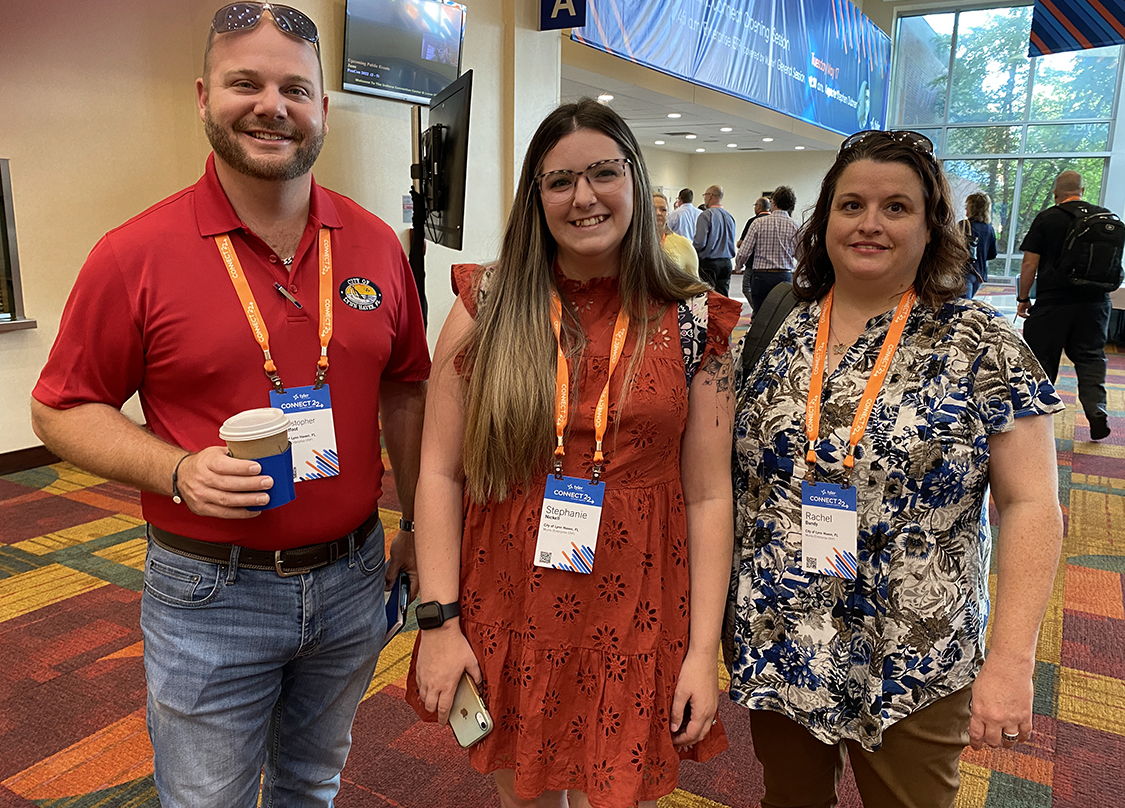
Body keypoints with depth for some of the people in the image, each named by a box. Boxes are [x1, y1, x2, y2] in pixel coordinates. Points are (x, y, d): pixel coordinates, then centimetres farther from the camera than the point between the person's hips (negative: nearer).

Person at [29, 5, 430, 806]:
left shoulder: (376, 245, -1)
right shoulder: (136, 255, -12)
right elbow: (61, 410, -5)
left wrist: (420, 524, 8)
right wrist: (178, 471, -22)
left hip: (352, 579, 4)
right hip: (210, 591, -3)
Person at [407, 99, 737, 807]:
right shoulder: (488, 307, -3)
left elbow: (709, 496, -3)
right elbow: (440, 473, -2)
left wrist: (703, 652, -4)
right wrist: (440, 621, -6)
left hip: (635, 628, 0)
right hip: (505, 617, 1)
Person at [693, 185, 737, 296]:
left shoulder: (706, 215, -11)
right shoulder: (730, 217, 10)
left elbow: (700, 242, -16)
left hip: (709, 262, -7)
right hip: (726, 263, 7)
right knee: (722, 296, 7)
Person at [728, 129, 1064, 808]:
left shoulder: (981, 343, -8)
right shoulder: (782, 334, 1)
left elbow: (1031, 505, -10)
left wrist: (1012, 660, -16)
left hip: (913, 669, -2)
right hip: (776, 650, 3)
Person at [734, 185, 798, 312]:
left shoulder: (758, 223, -3)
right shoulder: (794, 226, 0)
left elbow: (743, 253, -4)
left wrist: (738, 266, 16)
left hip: (761, 277, -1)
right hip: (785, 277, 1)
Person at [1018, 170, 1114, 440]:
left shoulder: (1046, 218, -6)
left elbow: (1029, 263, -8)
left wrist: (1023, 299, 0)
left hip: (1052, 301, -4)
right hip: (1095, 301, 4)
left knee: (1042, 357, 6)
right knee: (1091, 356, 11)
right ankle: (1096, 408, -4)